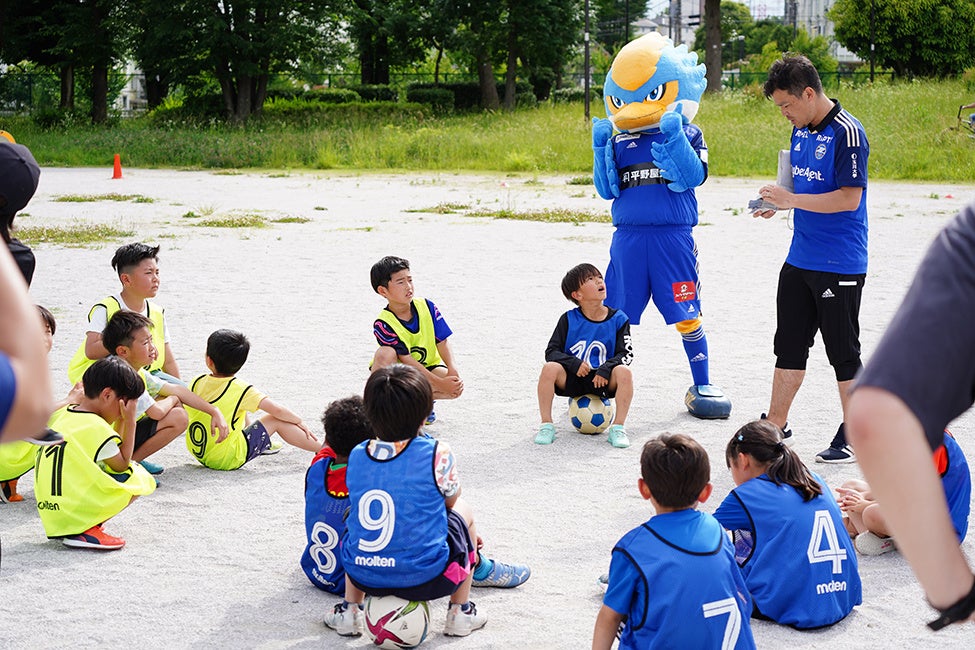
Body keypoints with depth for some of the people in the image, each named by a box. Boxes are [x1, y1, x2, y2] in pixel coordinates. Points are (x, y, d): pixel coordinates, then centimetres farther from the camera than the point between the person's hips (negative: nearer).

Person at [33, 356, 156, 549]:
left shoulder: (61, 415, 10)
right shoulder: (98, 428, -16)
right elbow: (122, 465, -1)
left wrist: (121, 422, 11)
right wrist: (130, 422, -1)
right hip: (76, 512, -9)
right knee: (140, 477, -1)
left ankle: (67, 530, 10)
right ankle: (85, 531, -9)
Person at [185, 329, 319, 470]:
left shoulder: (196, 383, -4)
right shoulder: (241, 390, -18)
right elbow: (277, 410, -21)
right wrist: (298, 421, -1)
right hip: (227, 461, -6)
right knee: (276, 421, 2)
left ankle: (263, 445, 43)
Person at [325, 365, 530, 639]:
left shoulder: (356, 456, 0)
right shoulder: (437, 454, -12)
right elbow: (451, 499, 7)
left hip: (362, 576, 4)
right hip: (425, 578, -3)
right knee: (463, 510, 24)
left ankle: (349, 610, 31)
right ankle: (460, 612, 26)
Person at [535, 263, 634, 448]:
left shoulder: (617, 319, 0)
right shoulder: (569, 319, -1)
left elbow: (626, 354, -3)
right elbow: (551, 352, -3)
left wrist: (606, 369, -22)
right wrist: (575, 364, -21)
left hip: (603, 380, 0)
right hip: (573, 378, 0)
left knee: (624, 372, -30)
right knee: (549, 368, -28)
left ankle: (618, 428, -18)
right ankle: (546, 425, -15)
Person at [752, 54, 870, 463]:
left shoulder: (847, 133, -17)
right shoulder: (801, 130, 9)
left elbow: (849, 198, -22)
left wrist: (792, 200, -21)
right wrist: (778, 201, 0)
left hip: (840, 264, -8)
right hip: (799, 259, 8)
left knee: (843, 352, 2)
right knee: (789, 345, 13)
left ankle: (853, 436, 13)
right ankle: (775, 427, 23)